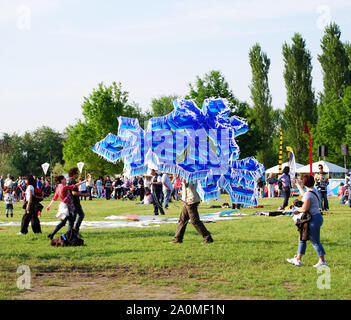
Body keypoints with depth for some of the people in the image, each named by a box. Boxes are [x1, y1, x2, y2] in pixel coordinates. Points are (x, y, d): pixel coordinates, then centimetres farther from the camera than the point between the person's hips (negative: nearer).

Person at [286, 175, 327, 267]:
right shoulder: (313, 191, 10)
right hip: (316, 217, 10)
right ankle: (298, 259, 21)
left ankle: (322, 261, 7)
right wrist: (298, 185, 46)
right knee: (302, 238, 15)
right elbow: (304, 194, 33)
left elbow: (305, 209, -24)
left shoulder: (308, 194, -19)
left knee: (315, 241, -2)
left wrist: (297, 209, -3)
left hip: (314, 219, -10)